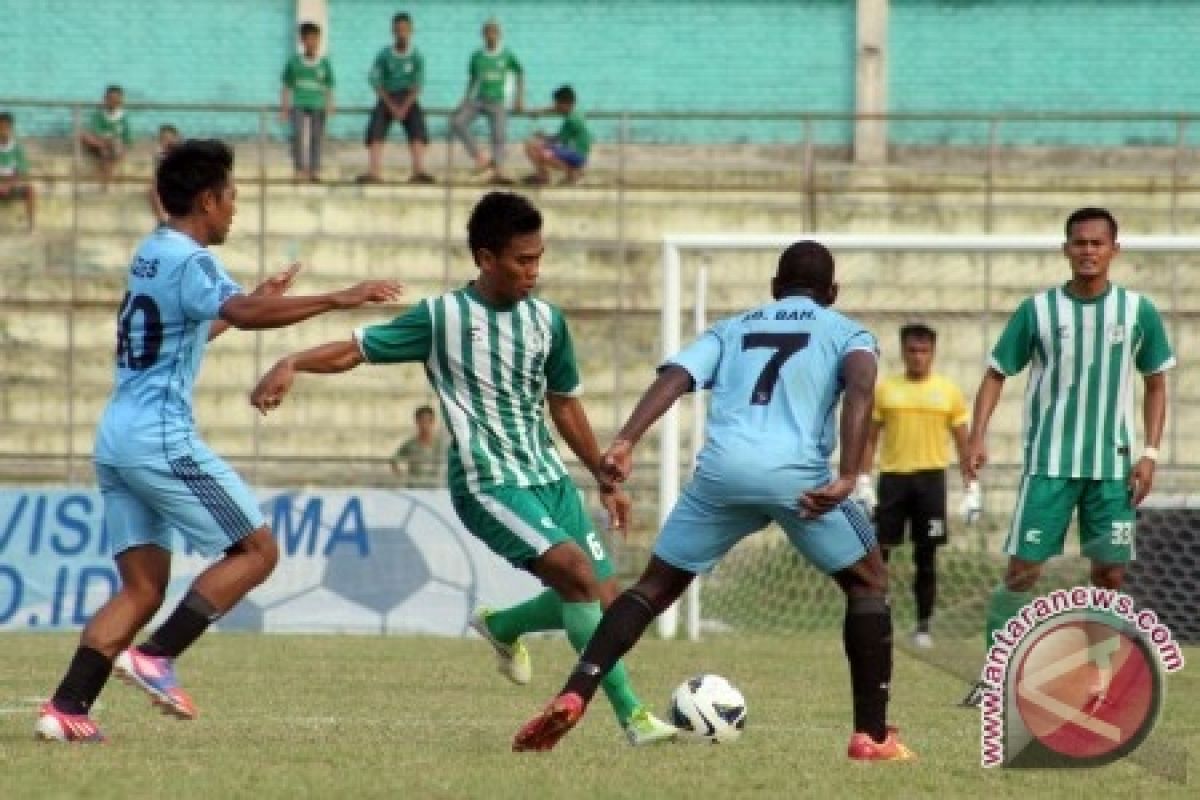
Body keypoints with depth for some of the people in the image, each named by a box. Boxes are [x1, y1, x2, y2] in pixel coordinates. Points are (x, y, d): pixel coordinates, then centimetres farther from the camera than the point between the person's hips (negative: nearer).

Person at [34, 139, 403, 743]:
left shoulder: (152, 253, 18)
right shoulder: (188, 259, -10)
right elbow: (241, 313, -30)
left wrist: (259, 299, 43)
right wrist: (337, 299, -32)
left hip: (115, 437, 9)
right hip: (161, 438, -9)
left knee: (142, 586, 8)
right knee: (256, 550, -1)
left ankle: (66, 709, -3)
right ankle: (155, 657, -11)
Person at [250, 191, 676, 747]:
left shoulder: (546, 321, 7)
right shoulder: (441, 318, -7)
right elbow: (359, 348, -7)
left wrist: (606, 481, 22)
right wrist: (292, 363, -25)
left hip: (549, 477, 6)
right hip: (488, 485, -6)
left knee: (604, 599, 3)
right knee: (577, 571, -24)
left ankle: (501, 626, 32)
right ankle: (631, 714, -20)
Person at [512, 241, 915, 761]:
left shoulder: (731, 329, 29)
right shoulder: (847, 332, 22)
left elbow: (675, 377, 9)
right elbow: (860, 386, -3)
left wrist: (626, 441, -5)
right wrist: (847, 477, -12)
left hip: (721, 469, 2)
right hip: (798, 474, -2)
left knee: (655, 587, 18)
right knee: (868, 583, 19)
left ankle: (573, 697, -1)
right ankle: (872, 736, 11)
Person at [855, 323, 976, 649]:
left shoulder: (949, 392, 5)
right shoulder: (884, 389, 6)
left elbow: (962, 442, 9)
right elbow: (870, 438, 8)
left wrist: (972, 487, 3)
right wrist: (863, 480, -2)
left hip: (930, 477, 0)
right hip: (893, 476, 0)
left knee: (926, 556, 1)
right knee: (878, 551, -3)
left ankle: (923, 625, 9)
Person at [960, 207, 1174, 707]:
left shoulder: (1138, 312, 0)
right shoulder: (1037, 310, -3)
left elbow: (1155, 384, 11)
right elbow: (996, 375, 2)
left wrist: (1149, 453, 1)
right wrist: (977, 436, -11)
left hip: (1114, 466, 2)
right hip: (1049, 464, -2)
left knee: (1110, 573, 2)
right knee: (1023, 570, -6)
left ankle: (1102, 675, 14)